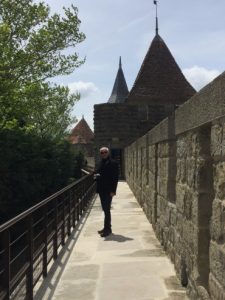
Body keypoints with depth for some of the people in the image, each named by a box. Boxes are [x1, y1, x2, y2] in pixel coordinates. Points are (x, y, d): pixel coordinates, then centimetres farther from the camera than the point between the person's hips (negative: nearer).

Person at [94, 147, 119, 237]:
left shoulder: (113, 163, -9)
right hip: (101, 190, 7)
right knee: (105, 209, 13)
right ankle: (107, 227, 22)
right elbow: (97, 173, 22)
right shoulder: (100, 163, 14)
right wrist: (95, 176, -4)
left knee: (107, 209, -5)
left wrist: (113, 191, -18)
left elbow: (115, 177, -13)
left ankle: (107, 229, 4)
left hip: (108, 191, -7)